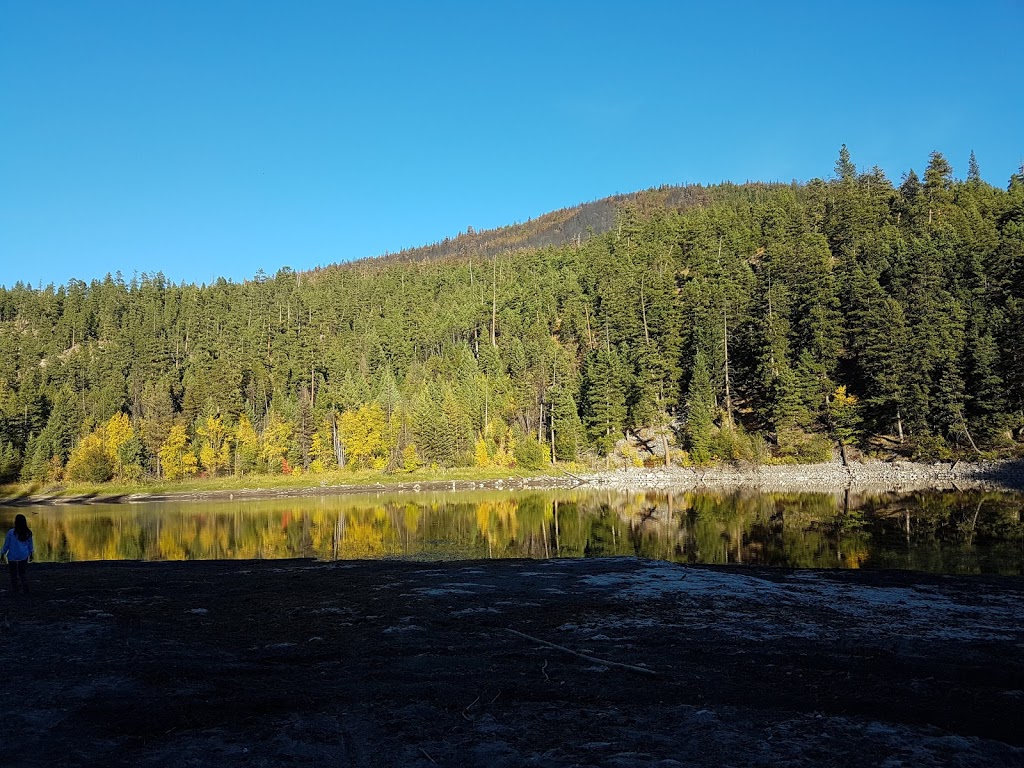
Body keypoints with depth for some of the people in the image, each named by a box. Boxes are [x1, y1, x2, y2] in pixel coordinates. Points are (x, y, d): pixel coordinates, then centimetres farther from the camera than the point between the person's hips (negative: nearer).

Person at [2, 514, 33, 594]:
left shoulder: (11, 532, -17)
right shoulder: (28, 533, -6)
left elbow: (6, 544, -8)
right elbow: (30, 545, 5)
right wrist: (30, 554, 19)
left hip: (12, 556, -3)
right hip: (24, 556, 3)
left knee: (13, 573, 15)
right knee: (22, 573, 13)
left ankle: (15, 588, 27)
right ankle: (26, 590, 5)